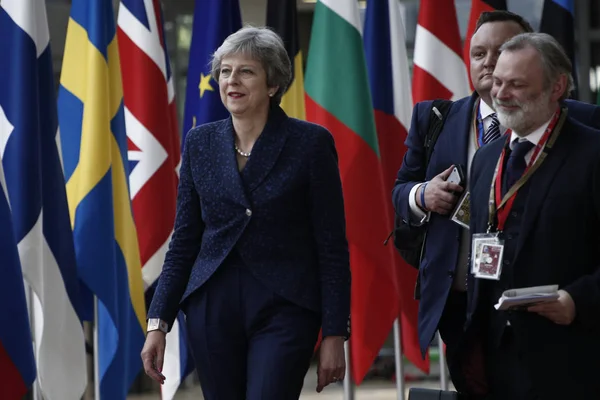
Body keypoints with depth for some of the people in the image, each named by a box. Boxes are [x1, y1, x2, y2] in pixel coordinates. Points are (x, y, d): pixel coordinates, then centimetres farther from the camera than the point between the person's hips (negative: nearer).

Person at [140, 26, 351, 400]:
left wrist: (335, 334, -7)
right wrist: (158, 323, 4)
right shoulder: (201, 143, 8)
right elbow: (184, 240, 11)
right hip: (213, 308, 4)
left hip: (284, 310, -4)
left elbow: (332, 246, -3)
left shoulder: (311, 142, -3)